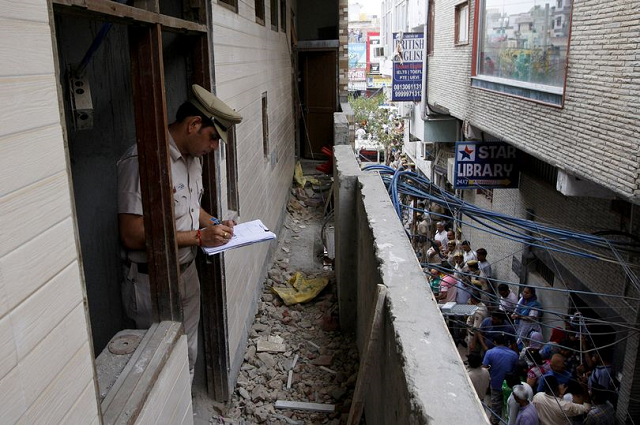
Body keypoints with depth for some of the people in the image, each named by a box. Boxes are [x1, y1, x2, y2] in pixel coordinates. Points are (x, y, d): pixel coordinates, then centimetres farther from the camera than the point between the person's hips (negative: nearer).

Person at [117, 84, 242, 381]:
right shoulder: (142, 161, -25)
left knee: (188, 355, 21)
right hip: (153, 282, -8)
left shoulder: (193, 157, 5)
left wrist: (215, 225, 0)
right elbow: (132, 235, -26)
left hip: (187, 273, 8)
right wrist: (200, 237, -23)